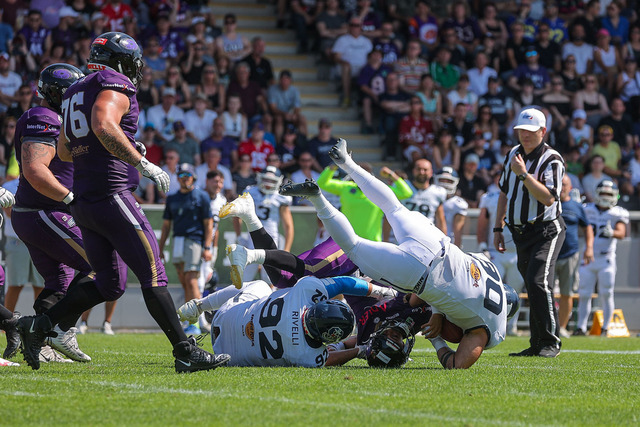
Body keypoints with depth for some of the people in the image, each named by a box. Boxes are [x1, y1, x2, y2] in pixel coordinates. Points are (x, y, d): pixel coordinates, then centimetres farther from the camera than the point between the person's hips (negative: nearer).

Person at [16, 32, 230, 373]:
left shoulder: (76, 92, 21)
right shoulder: (115, 85, -7)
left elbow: (64, 151, 26)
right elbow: (104, 126, -26)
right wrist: (141, 163, -24)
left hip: (83, 201, 9)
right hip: (110, 195, -9)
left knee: (108, 284, 13)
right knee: (153, 274, -8)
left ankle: (38, 326, 10)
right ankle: (185, 352, -10)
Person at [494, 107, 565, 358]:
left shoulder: (552, 160, -10)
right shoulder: (513, 155, 12)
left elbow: (548, 198, -23)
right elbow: (504, 193, 21)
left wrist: (524, 174, -24)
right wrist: (498, 228, 18)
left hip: (546, 231, -7)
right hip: (521, 233, 7)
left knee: (539, 283, -19)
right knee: (533, 290, 8)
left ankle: (550, 342, -14)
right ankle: (537, 344, 11)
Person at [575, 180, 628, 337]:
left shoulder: (618, 214, -2)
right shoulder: (588, 210, 7)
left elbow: (621, 233, -16)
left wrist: (612, 233, -37)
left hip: (606, 259, -3)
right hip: (588, 258, 3)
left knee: (606, 294, -3)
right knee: (584, 294, 2)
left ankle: (605, 328, 5)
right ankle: (581, 327, 8)